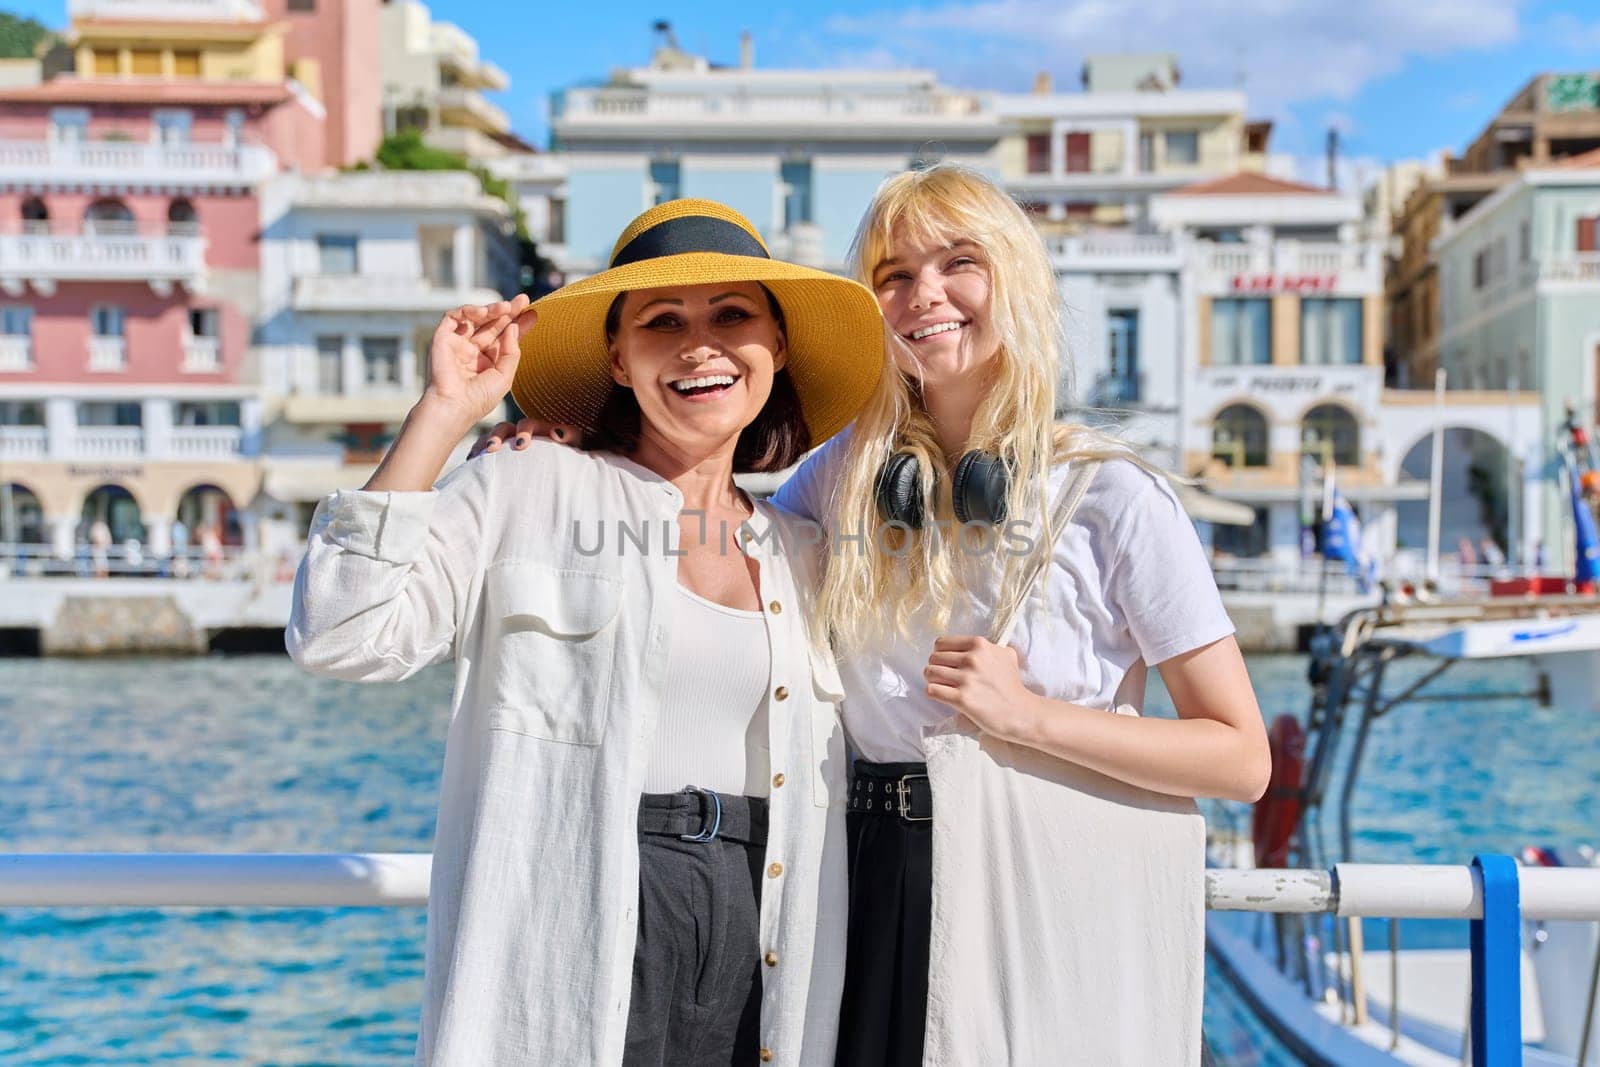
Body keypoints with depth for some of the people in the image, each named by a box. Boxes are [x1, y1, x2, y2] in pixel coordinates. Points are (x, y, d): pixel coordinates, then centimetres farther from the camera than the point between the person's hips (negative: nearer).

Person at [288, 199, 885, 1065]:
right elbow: (339, 635, -13)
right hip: (573, 940, -4)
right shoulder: (527, 493, -1)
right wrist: (442, 413, -12)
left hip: (751, 948, 5)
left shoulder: (799, 559, 14)